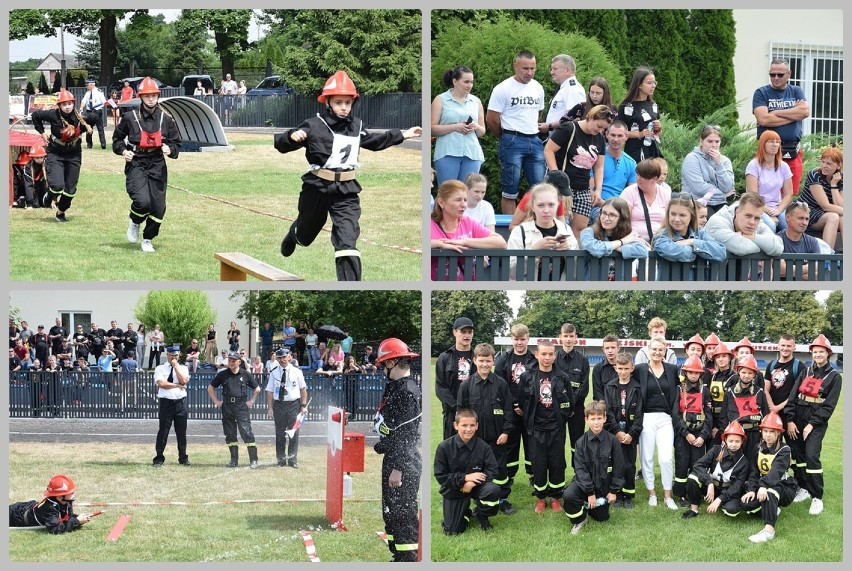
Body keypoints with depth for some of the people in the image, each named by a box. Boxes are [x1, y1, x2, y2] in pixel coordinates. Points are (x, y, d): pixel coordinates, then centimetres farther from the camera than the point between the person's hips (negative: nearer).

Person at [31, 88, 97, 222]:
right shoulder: (53, 115, -19)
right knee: (57, 184, -19)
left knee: (70, 189, 6)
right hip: (55, 154, -3)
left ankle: (60, 212, 29)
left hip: (74, 155, 3)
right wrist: (42, 132, -3)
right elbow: (35, 115, -4)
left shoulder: (80, 116, -11)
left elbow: (94, 118, 10)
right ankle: (54, 199, 17)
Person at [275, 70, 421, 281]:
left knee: (347, 241, -13)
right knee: (306, 234, 24)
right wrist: (292, 136, -35)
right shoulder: (313, 126, -12)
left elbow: (374, 141, 23)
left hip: (346, 192, 2)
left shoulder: (356, 126, 3)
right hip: (317, 189, -2)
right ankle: (293, 235, 62)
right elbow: (281, 144, -13)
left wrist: (403, 135, 22)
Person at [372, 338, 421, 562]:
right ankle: (398, 556, 27)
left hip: (404, 463, -11)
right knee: (391, 511, 18)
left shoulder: (408, 392, -18)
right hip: (392, 459, 11)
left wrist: (398, 468, -23)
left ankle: (407, 558, -5)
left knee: (403, 514, -8)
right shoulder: (396, 388, 14)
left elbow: (406, 435, -22)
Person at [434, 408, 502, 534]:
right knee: (452, 531, -8)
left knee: (494, 490, -33)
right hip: (453, 491, -1)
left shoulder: (483, 447, -12)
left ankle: (480, 514, 1)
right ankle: (464, 512, 28)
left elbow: (492, 471, -14)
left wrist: (472, 482, -28)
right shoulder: (444, 447, -14)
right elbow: (440, 476, -12)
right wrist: (465, 477, -23)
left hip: (476, 486, 1)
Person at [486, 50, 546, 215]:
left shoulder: (538, 88, 12)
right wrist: (507, 138, 6)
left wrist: (533, 131, 14)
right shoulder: (503, 89, -7)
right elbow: (491, 119, -5)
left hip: (534, 141, 6)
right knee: (509, 191, -1)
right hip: (512, 143, -6)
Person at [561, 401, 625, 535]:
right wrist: (590, 492, -18)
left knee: (602, 518, 7)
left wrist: (614, 491, -4)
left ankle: (588, 504, 42)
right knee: (568, 495, -31)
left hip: (604, 484, 1)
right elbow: (580, 469, -13)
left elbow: (618, 467, -4)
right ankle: (579, 520, -1)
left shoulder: (612, 441, -9)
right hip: (584, 482, -1)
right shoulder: (581, 442, -10)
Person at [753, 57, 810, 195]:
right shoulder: (761, 93, 6)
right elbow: (763, 119, -11)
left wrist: (775, 113, -7)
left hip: (793, 152, 3)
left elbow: (805, 112, -5)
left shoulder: (797, 92, 15)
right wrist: (794, 114, -4)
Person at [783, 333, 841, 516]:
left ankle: (817, 497, -9)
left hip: (816, 423, -5)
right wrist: (790, 420, -6)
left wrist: (812, 425, -13)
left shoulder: (834, 377, -1)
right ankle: (804, 489, 20)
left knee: (811, 456, -14)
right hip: (797, 420, 5)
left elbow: (829, 405, -7)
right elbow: (792, 396, 4)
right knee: (796, 453, 5)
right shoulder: (805, 373, 11)